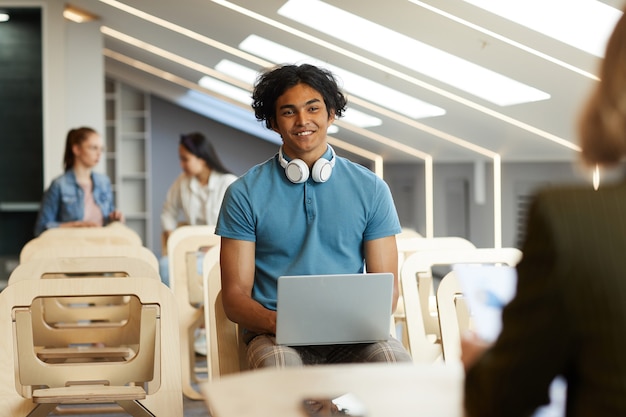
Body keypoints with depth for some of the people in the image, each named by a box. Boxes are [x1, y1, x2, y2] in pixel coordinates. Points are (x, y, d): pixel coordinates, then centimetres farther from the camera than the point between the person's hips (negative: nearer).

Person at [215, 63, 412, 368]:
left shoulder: (371, 189, 11)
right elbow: (235, 296, 3)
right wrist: (276, 322, -19)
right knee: (278, 365, -38)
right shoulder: (244, 194, 6)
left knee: (395, 360, -31)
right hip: (275, 335, -2)